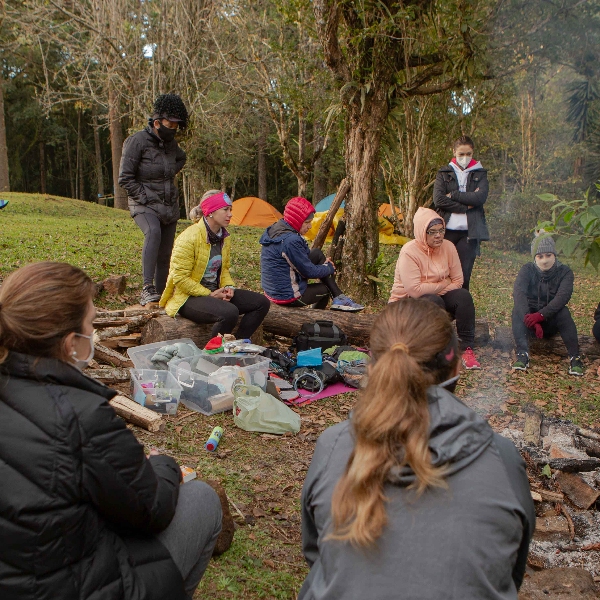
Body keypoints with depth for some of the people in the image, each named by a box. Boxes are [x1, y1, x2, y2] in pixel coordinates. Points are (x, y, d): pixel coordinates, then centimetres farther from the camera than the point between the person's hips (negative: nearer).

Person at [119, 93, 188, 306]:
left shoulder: (171, 143, 8)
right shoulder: (137, 141, -10)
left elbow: (181, 159, 33)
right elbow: (125, 178, -12)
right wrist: (145, 198, -14)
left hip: (170, 206, 6)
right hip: (145, 206, -6)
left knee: (164, 254, 6)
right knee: (153, 232, -35)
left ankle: (160, 295, 18)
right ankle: (147, 288, -37)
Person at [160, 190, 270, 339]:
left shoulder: (225, 237, 6)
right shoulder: (189, 238, -19)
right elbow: (180, 278, -20)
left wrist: (229, 286, -3)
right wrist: (210, 295, -19)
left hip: (215, 292, 8)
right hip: (187, 298, -8)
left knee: (262, 303, -5)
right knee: (229, 312, -34)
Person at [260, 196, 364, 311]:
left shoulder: (276, 229, 3)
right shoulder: (290, 241, -28)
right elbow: (309, 272, -18)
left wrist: (323, 263, 9)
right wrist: (330, 268, 1)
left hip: (273, 289, 9)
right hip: (288, 296, -9)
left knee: (317, 253, 8)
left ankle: (338, 297, 10)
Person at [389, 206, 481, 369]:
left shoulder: (448, 247, -4)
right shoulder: (409, 252, -21)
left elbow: (458, 281, -5)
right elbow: (414, 290, -28)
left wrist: (432, 289, -19)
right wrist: (443, 284, -16)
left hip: (438, 297, 6)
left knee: (463, 296, -22)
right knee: (434, 302, -35)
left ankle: (467, 348, -20)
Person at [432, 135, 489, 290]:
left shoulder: (480, 174, 12)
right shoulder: (444, 173, 11)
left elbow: (480, 197, -7)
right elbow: (438, 200, -6)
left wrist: (453, 195, -7)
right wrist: (465, 207, -9)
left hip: (469, 232, 0)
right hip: (447, 230, 0)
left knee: (464, 277, -2)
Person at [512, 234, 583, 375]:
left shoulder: (564, 272, -7)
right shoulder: (527, 270, -6)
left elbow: (563, 296, -26)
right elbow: (518, 292, -25)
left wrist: (541, 315, -42)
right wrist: (529, 318, -42)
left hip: (552, 321, 0)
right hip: (531, 315, 1)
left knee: (564, 312, -32)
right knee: (518, 311, -31)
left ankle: (575, 357, -36)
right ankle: (522, 354, -45)